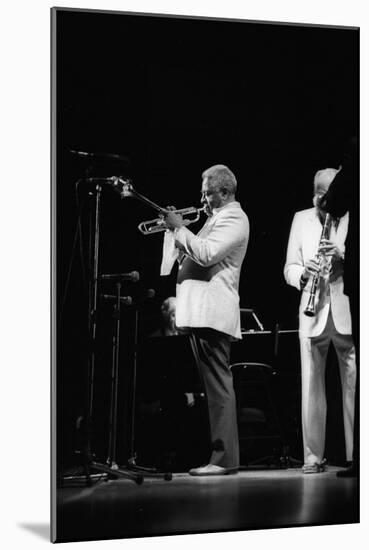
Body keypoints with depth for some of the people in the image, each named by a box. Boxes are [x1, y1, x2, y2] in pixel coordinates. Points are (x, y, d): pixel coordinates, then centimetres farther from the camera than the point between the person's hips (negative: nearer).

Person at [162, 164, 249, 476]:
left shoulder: (233, 218, -8)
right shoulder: (218, 217, 25)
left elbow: (206, 254, -22)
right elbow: (192, 255, 26)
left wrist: (179, 228, -11)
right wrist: (175, 229, 13)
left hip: (213, 313, -11)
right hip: (200, 312, 11)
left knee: (219, 386, -11)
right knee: (213, 384, 11)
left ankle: (224, 458, -11)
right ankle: (220, 451, 16)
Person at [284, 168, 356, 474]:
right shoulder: (302, 220, 14)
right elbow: (289, 268, 11)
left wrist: (343, 253, -16)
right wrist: (303, 274, -11)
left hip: (348, 313, -1)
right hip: (313, 314, 1)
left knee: (354, 387, -5)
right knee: (311, 388, -1)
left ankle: (356, 456, -2)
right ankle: (313, 457, 3)